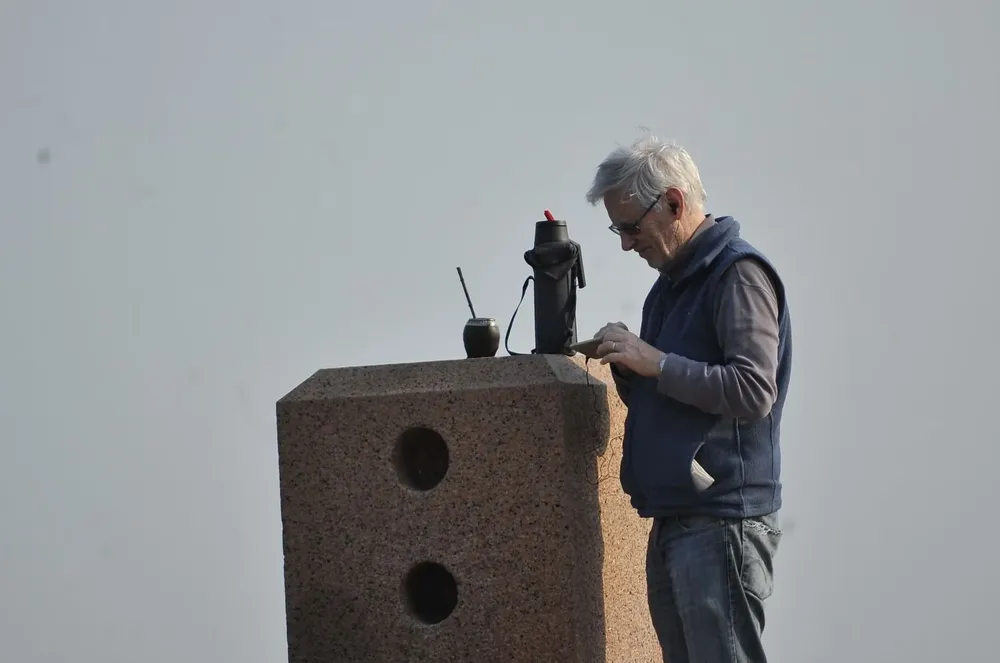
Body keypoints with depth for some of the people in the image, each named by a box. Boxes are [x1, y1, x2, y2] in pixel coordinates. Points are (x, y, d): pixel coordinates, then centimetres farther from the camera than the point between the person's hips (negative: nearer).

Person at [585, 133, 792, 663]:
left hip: (723, 523, -9)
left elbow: (754, 391, -19)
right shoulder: (671, 282, 19)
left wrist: (655, 362, -16)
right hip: (673, 521, 9)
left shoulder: (739, 273, -9)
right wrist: (628, 367, 5)